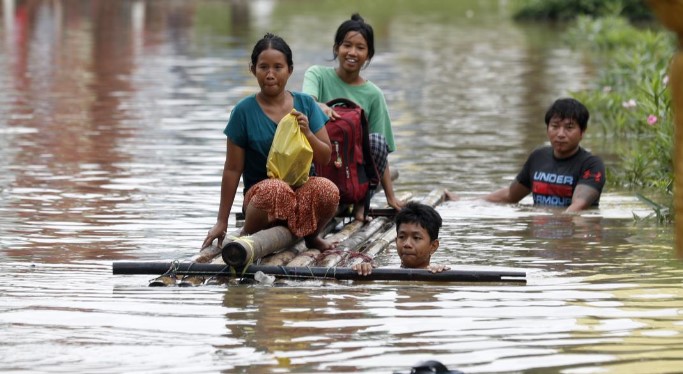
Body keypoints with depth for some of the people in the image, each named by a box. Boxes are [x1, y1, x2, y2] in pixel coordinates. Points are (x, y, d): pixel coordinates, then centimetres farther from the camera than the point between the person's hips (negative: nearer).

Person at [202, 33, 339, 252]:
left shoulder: (306, 104, 5)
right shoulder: (244, 111, -2)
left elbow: (325, 158, 8)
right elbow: (233, 169, 0)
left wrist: (307, 133, -13)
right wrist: (222, 222, 0)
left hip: (303, 189, 2)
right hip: (260, 191, -2)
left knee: (328, 190, -33)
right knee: (276, 190, -39)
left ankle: (310, 235, 1)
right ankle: (247, 234, -7)